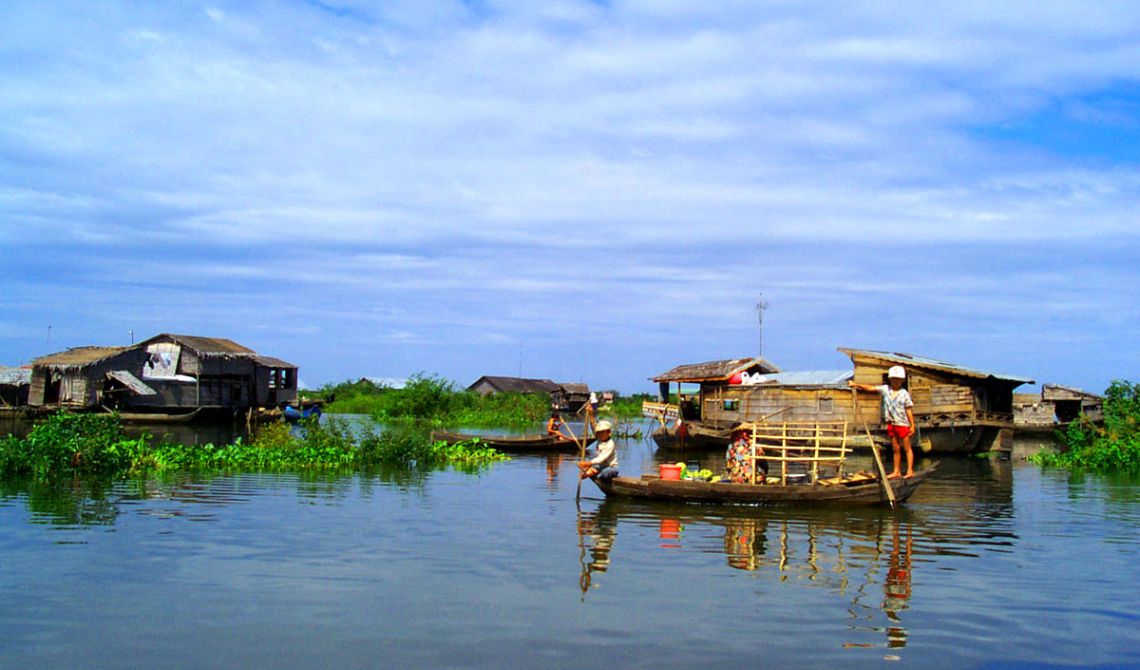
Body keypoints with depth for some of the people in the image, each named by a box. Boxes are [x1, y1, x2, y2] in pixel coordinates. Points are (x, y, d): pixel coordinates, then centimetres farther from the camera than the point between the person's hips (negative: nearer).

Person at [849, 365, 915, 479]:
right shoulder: (885, 389, 4)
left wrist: (912, 425, -6)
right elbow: (871, 388, 3)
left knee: (906, 448, 1)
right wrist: (856, 385, -2)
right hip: (891, 423, 4)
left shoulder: (904, 394, -5)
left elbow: (908, 410, -4)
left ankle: (910, 471, 4)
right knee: (896, 449, 11)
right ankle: (896, 471, 17)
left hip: (902, 424, -4)